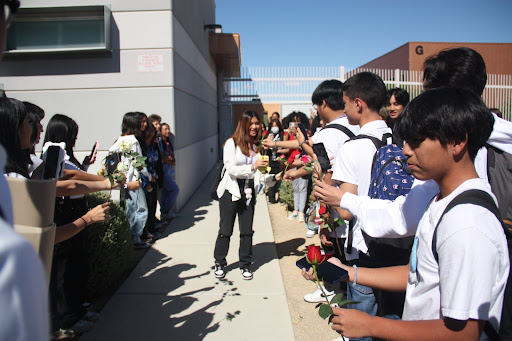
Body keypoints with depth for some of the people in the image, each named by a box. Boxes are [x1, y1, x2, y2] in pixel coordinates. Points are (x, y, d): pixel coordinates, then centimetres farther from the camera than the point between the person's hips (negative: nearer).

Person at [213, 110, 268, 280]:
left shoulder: (257, 146, 4)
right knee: (226, 230, 7)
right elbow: (231, 168, -16)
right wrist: (252, 166, -26)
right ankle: (220, 263, 24)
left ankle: (245, 265, 24)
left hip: (248, 192, 4)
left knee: (247, 231, 9)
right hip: (231, 191, -4)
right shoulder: (232, 143, -9)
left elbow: (258, 170, 7)